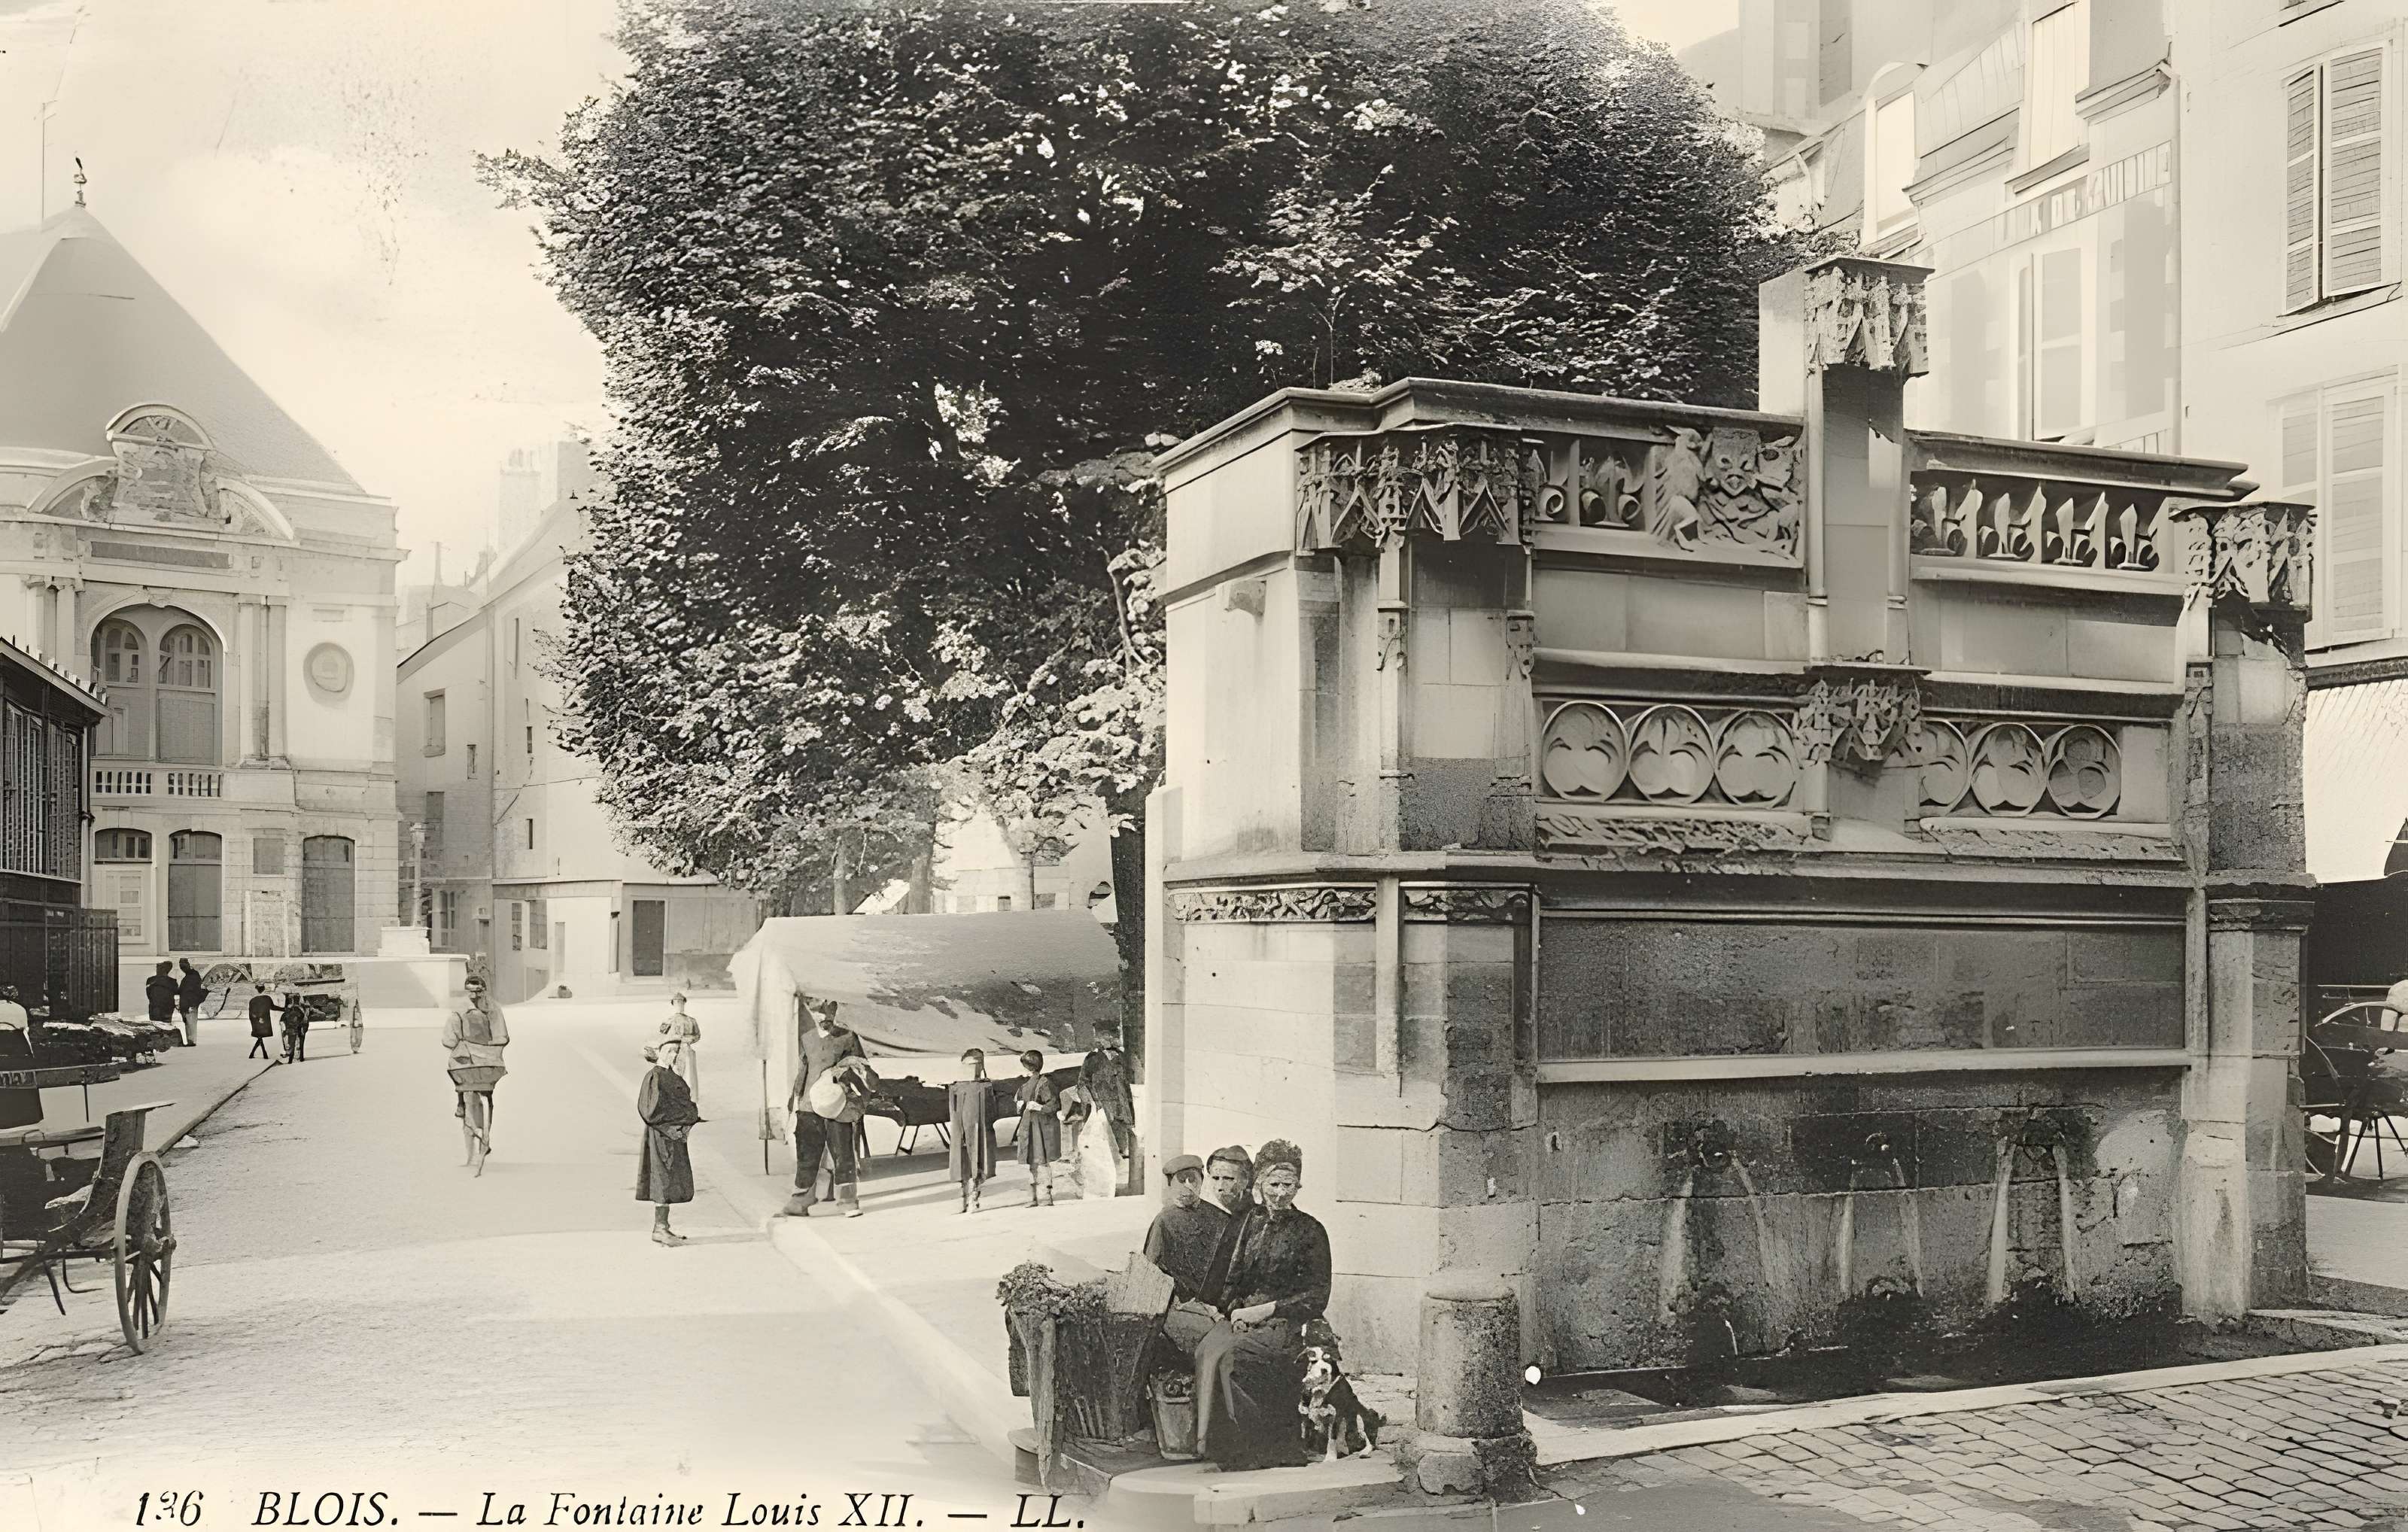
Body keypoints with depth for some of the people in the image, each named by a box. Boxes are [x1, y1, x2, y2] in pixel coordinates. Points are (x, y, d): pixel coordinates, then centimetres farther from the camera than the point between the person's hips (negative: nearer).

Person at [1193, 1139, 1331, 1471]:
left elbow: (1317, 1296, -3)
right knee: (1208, 1348, -26)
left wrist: (1264, 1310, -11)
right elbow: (1233, 1276, 16)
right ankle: (1220, 1445, -20)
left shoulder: (1310, 1230, 1)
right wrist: (1235, 1309, -6)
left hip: (1287, 1322, -5)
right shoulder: (1249, 1221, 14)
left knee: (1229, 1354, -30)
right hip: (1244, 1315, 5)